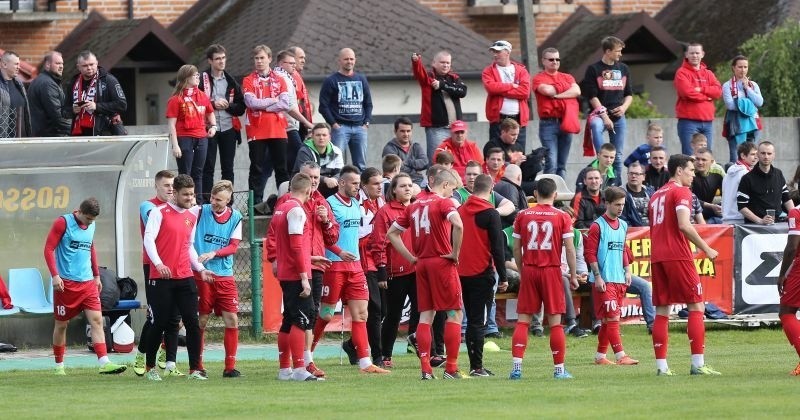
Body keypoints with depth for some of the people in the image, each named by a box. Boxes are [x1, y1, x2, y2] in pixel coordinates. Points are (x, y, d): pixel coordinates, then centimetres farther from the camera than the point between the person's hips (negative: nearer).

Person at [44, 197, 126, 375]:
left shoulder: (91, 225, 11)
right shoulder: (63, 223, -7)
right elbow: (49, 248, -9)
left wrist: (97, 276, 24)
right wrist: (55, 275, -17)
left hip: (87, 282, 5)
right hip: (66, 283, -5)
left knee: (97, 320, -9)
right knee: (61, 324, 5)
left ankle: (104, 362, -17)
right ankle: (59, 366, 16)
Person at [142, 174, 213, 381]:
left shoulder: (191, 218, 16)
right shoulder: (159, 212, -2)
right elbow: (148, 239, -11)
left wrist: (200, 269, 13)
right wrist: (158, 263, -24)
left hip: (185, 278, 5)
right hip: (162, 277, -5)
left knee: (192, 323, -3)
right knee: (159, 323, -1)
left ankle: (195, 369, 0)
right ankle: (150, 368, 13)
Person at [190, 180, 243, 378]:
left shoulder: (235, 217, 6)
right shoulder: (200, 211, -2)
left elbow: (233, 246, 2)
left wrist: (213, 253, -14)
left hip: (225, 276, 3)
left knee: (232, 320, -2)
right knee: (201, 320, 0)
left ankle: (230, 366, 5)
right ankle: (197, 365, 11)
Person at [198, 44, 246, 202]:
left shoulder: (231, 82, 11)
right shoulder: (201, 80, -1)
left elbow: (241, 107, 10)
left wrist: (227, 106, -8)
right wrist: (213, 104, -16)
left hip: (228, 129, 4)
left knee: (228, 168, 6)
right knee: (208, 167, -3)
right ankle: (206, 201, -1)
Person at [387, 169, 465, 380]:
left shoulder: (414, 205, 14)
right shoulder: (444, 202, -6)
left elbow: (392, 233, 18)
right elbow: (458, 225, -25)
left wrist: (411, 257, 14)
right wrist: (455, 253, -13)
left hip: (421, 264, 6)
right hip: (442, 262, -6)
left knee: (425, 315, 7)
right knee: (455, 313, 1)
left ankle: (425, 369, 1)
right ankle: (451, 368, -3)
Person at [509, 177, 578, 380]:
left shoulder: (523, 215, 3)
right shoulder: (562, 217, -2)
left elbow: (516, 248, 6)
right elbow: (570, 249, -4)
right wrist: (573, 276, 5)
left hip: (529, 270, 1)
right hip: (552, 271, -1)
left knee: (523, 320, 4)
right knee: (555, 321, 3)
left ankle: (516, 367, -5)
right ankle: (559, 369, 5)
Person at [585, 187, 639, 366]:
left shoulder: (623, 226, 14)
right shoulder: (598, 226, -7)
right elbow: (590, 254, -9)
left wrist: (627, 270, 13)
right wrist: (597, 277, -14)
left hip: (619, 280, 7)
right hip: (604, 281, -7)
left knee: (608, 320, 9)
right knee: (612, 318, -11)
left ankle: (600, 356, 15)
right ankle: (620, 356, -15)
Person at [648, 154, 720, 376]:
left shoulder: (657, 195, 20)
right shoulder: (681, 192, -5)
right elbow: (684, 226, -17)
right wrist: (706, 249, -12)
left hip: (657, 257, 8)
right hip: (678, 256, -8)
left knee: (662, 311, 7)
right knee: (696, 307, -3)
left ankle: (661, 365, 2)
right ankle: (698, 364, -10)